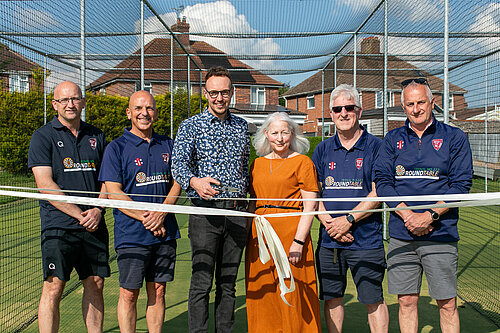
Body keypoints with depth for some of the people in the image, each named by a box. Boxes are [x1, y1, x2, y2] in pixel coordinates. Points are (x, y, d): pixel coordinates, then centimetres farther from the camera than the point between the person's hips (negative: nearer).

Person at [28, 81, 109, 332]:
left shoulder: (96, 136, 13)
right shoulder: (43, 137, 1)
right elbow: (45, 184, -8)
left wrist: (97, 210, -4)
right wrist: (79, 214, -13)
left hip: (95, 226, 4)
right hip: (59, 225, -4)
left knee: (95, 284, 8)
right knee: (53, 288, -3)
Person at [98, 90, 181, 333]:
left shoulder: (167, 145, 11)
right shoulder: (116, 148, -2)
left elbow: (177, 183, 9)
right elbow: (114, 193, -7)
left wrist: (161, 214, -8)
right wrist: (145, 218, -14)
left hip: (165, 232, 4)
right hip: (132, 234, -3)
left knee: (158, 291, 11)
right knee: (129, 294, 3)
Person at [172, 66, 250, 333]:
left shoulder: (242, 126, 13)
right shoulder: (190, 126, 1)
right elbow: (178, 164, -12)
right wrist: (194, 181, -34)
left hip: (237, 213, 4)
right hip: (205, 211, -3)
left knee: (228, 282, 12)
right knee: (201, 283, -2)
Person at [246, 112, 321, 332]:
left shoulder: (302, 162, -1)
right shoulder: (257, 164, 14)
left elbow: (310, 207, -6)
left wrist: (299, 241, -15)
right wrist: (247, 237, 9)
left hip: (291, 234, -5)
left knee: (291, 295, -2)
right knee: (262, 295, 9)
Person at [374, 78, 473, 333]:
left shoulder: (454, 138, 3)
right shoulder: (392, 139, 10)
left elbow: (461, 185, -3)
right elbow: (382, 182, 2)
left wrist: (429, 216, -14)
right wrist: (408, 216, -11)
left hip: (440, 234, -2)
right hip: (401, 235, 2)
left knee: (447, 303, 3)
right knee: (406, 300, 8)